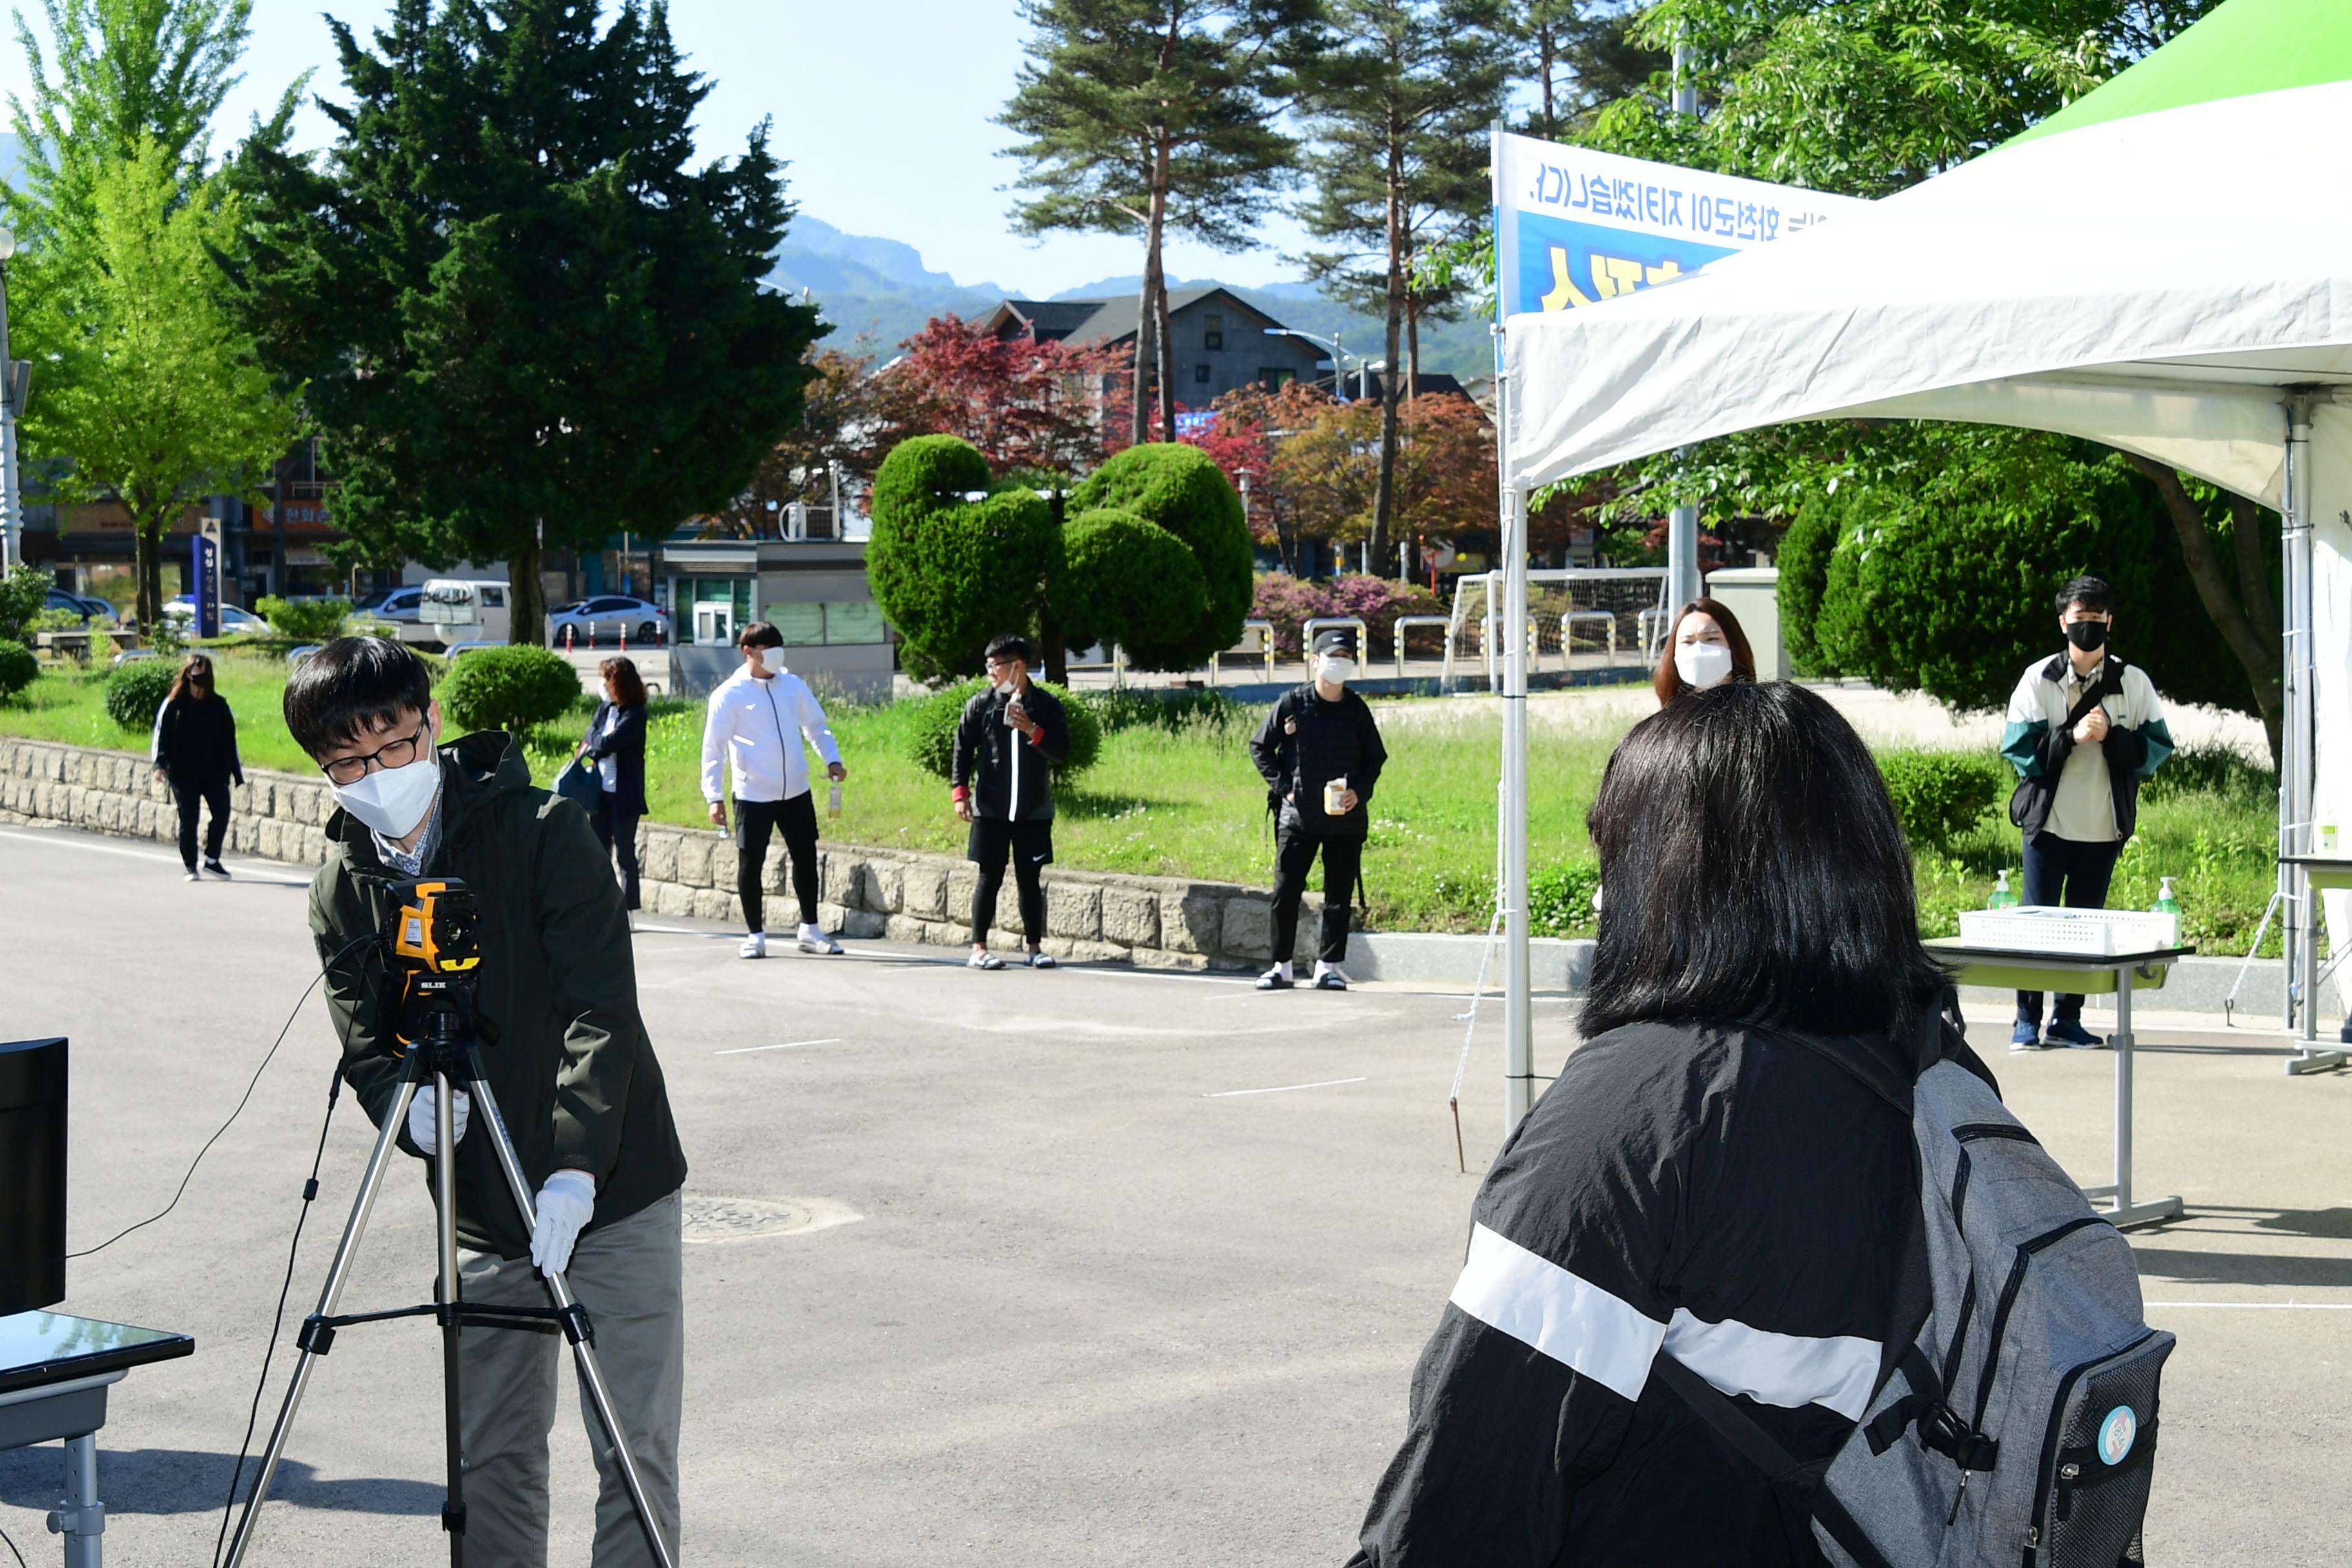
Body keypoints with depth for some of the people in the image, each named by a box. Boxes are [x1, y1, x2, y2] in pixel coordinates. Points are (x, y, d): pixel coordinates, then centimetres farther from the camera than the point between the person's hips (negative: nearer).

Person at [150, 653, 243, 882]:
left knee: (222, 811, -13)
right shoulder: (174, 704, 1)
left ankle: (212, 860, 2)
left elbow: (229, 740, 10)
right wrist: (160, 764, -15)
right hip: (183, 774, -2)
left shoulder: (219, 705, 7)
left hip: (214, 772, 2)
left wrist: (237, 774, 9)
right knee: (188, 819, 2)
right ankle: (191, 867, 12)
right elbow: (161, 734, -1)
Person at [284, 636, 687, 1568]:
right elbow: (365, 1047, 3)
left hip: (612, 1192, -4)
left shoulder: (544, 832, -14)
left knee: (634, 1449, -3)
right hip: (485, 1213, 5)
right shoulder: (343, 889, 2)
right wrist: (410, 1106, -21)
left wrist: (576, 1169, -29)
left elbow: (602, 1010, -19)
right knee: (492, 1456, 11)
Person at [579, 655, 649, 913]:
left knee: (625, 853, 0)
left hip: (624, 795, -7)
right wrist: (599, 745, -16)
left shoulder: (634, 715, -12)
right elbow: (590, 739, 3)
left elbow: (608, 744, -19)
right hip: (601, 792, 7)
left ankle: (627, 909, 5)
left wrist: (591, 746, -1)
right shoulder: (604, 708, 10)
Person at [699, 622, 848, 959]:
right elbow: (713, 748, -7)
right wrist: (714, 797, -11)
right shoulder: (729, 695, -8)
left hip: (797, 792, 4)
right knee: (750, 865, 2)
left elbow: (816, 725, 15)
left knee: (806, 858, 10)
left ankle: (810, 930, 23)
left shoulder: (793, 686, 4)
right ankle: (755, 935, 15)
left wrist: (832, 760, -1)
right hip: (753, 796, -4)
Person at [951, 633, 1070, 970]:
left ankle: (1035, 948, 13)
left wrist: (1032, 730, -17)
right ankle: (979, 948, 6)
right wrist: (960, 793, -3)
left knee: (1030, 879, 6)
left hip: (1034, 810, 1)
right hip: (990, 808, -1)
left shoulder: (1046, 705, 0)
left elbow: (1061, 754, -3)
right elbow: (962, 750, 4)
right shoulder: (980, 705, 0)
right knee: (990, 878, 0)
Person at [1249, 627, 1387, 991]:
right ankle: (1281, 965, 7)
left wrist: (1360, 792, -4)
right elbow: (1260, 747, 6)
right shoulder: (1291, 704, -2)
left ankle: (1329, 965, 12)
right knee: (1285, 892, -2)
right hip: (1298, 816, -2)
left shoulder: (1357, 709, 4)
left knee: (1339, 896, 4)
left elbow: (1376, 757, 12)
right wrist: (1283, 786, -3)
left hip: (1347, 819, 2)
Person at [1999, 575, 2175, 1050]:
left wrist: (2111, 736, -17)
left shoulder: (2133, 682, 1)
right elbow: (2019, 749, -6)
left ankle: (2067, 1020, 15)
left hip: (2104, 826, 2)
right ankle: (2027, 1021, 7)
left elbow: (2156, 749, -1)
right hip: (2048, 821, -1)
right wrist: (2071, 736, -20)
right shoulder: (2039, 679, -2)